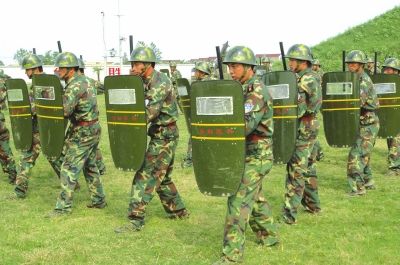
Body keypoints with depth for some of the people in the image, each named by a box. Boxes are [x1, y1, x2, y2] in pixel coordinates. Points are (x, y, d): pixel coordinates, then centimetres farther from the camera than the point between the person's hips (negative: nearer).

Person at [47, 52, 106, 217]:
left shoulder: (75, 85, -18)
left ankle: (63, 207, 0)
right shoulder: (85, 81, 11)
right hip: (94, 129, 10)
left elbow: (64, 110, -25)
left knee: (69, 169, -4)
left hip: (82, 133, -10)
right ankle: (99, 200, 26)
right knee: (90, 166, 18)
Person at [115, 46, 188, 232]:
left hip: (165, 136, -10)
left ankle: (135, 220, -7)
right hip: (160, 135, 10)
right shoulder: (146, 83, 11)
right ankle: (178, 210, 33)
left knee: (145, 176, -10)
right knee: (161, 176, 19)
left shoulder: (160, 83, -19)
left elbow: (148, 113, -26)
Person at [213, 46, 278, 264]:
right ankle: (269, 236, 38)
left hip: (256, 156, -10)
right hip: (249, 153, 10)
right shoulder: (243, 89, 12)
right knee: (255, 198, 21)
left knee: (239, 201, -11)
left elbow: (244, 125, -27)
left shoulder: (256, 92, -18)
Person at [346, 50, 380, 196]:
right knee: (363, 155, 17)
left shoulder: (364, 81, -17)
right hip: (363, 124, 9)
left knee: (355, 155, -11)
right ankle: (368, 182, 29)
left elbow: (358, 101, -30)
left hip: (368, 125, -9)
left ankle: (358, 187, -9)